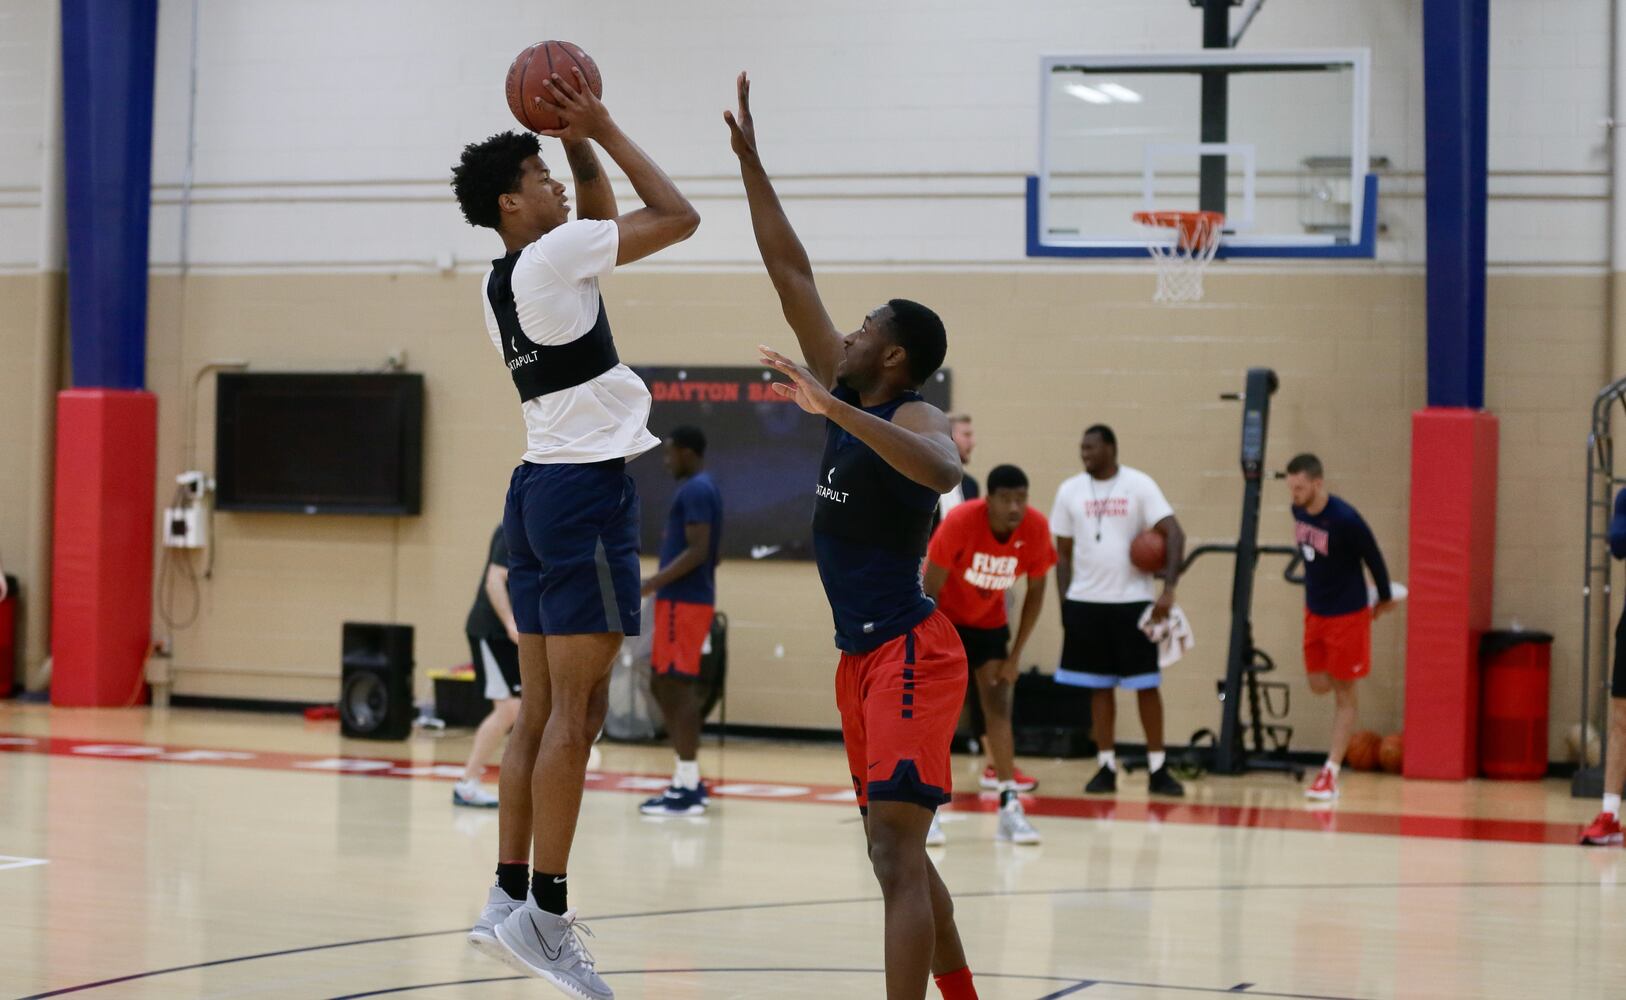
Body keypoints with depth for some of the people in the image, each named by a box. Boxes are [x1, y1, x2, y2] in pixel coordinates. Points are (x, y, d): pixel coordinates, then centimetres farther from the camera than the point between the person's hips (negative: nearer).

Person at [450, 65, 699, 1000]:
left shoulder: (507, 279, 15)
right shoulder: (554, 256, -11)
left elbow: (605, 224, 30)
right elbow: (679, 217, -8)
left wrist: (582, 147, 18)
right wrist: (604, 131, -1)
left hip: (542, 486, 9)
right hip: (586, 489, -9)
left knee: (543, 709, 10)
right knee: (575, 710, -9)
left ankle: (510, 902, 10)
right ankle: (546, 915, -10)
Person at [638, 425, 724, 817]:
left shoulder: (694, 491, -14)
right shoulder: (702, 489, 18)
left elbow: (698, 552, -22)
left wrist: (653, 583, -23)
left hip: (683, 602, -10)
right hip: (685, 600, 10)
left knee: (679, 688, -8)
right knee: (664, 686, 13)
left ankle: (687, 790, -7)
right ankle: (687, 778, 16)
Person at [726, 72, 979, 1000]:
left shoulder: (914, 417, -12)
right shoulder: (851, 394, 10)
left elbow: (941, 472, -38)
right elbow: (793, 274, 13)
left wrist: (833, 409, -42)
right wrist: (750, 160, 11)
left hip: (909, 652, -10)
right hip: (864, 654, 10)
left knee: (897, 855, -16)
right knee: (900, 853, 17)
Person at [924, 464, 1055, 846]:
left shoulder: (1036, 528, -22)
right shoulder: (960, 521, -32)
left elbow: (1035, 592, -7)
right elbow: (929, 590, -22)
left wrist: (1015, 655, -8)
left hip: (989, 621, 3)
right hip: (944, 617, -3)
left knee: (999, 706, -3)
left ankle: (1009, 808, -4)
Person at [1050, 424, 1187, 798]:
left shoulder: (1139, 485, -5)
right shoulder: (1070, 490, 5)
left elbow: (1174, 534, -10)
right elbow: (1063, 552, 10)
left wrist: (1169, 588, -21)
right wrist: (1064, 601, 2)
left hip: (1133, 601, -2)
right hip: (1086, 602, 2)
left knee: (1146, 684, 0)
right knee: (1099, 686, 5)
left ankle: (1158, 769, 5)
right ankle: (1106, 767, 11)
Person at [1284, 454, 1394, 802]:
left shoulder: (1344, 519, -26)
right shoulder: (1299, 512, -6)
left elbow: (1374, 559, -13)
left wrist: (1384, 599, -1)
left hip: (1346, 614, -6)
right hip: (1314, 611, 6)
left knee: (1343, 693, 0)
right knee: (1319, 685, 9)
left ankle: (1331, 774, 1)